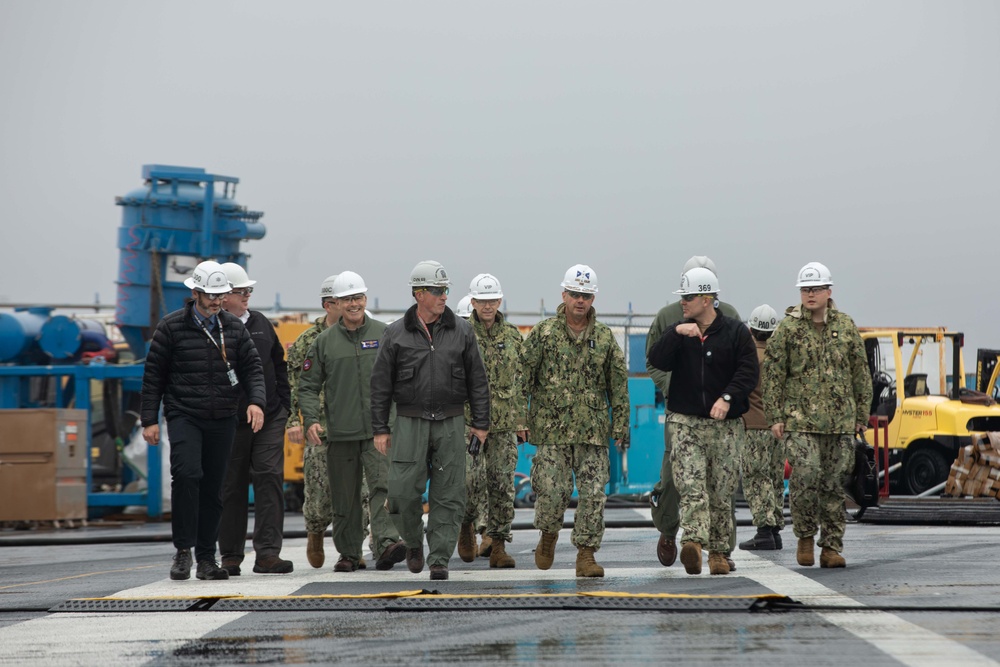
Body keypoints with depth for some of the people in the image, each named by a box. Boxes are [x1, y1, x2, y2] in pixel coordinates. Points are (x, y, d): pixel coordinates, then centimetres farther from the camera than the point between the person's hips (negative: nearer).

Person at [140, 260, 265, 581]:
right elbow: (153, 375, 2)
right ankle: (183, 550, -13)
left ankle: (206, 558, 13)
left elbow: (252, 368, 8)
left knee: (213, 488, 5)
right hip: (183, 415, -3)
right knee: (186, 473, -22)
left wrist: (256, 401, -11)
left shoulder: (234, 328, 9)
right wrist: (149, 419, -3)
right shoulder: (171, 326, 0)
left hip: (222, 421, 3)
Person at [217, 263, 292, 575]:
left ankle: (267, 553, -11)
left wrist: (284, 405, 14)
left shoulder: (261, 323, 12)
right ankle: (231, 555, 14)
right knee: (232, 486, 4)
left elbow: (279, 364, 19)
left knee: (270, 477, -8)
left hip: (269, 417, 4)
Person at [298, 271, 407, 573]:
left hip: (379, 430, -1)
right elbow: (308, 386, 9)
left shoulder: (385, 334, 6)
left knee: (383, 486, -17)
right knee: (345, 499, 7)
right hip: (340, 433, 2)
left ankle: (387, 542, -26)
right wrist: (311, 420, -6)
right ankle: (348, 553, 18)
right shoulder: (324, 341, 8)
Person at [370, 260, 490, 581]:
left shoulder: (461, 331, 6)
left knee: (448, 495, -1)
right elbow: (381, 384, 4)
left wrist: (481, 422, 6)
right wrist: (380, 428, 1)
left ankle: (439, 558, 5)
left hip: (450, 423, 1)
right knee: (404, 491, -6)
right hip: (410, 422, -1)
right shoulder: (396, 334, 2)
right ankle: (413, 543, 20)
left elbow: (477, 380, 10)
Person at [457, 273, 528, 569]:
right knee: (473, 480, -10)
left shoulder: (512, 336, 10)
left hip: (504, 422, 3)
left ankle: (498, 544, 4)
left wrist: (521, 420, 11)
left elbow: (520, 381, 15)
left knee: (502, 483, -1)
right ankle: (466, 525, 20)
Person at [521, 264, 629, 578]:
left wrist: (621, 425, 6)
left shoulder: (605, 337, 8)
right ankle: (548, 535, 25)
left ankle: (586, 554, 3)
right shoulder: (543, 333, 2)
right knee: (553, 492, -4)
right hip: (552, 429, -2)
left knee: (593, 493, -4)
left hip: (593, 431, 2)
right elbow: (524, 376, 2)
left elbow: (618, 385, 11)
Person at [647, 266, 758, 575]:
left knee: (721, 492, 4)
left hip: (725, 424, -1)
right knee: (690, 486, -16)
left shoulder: (736, 331, 2)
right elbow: (657, 361, -5)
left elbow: (749, 372, -5)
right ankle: (693, 543, -28)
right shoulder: (678, 331, 9)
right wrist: (676, 333, -18)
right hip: (685, 421, 1)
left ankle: (718, 552, 14)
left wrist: (727, 398, -19)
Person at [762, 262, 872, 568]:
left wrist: (862, 415, 11)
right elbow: (773, 374, 2)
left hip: (840, 421, 3)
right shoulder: (787, 329, 2)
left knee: (834, 484, 4)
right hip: (800, 419, -3)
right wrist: (775, 417, -4)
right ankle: (805, 536, 6)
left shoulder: (846, 327, 10)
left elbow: (860, 373, 14)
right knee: (805, 475, -15)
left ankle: (832, 548, 11)